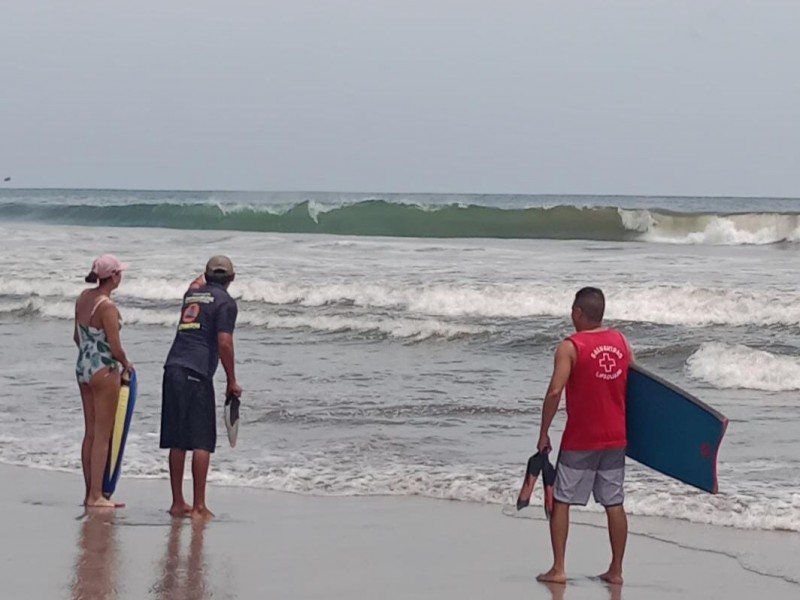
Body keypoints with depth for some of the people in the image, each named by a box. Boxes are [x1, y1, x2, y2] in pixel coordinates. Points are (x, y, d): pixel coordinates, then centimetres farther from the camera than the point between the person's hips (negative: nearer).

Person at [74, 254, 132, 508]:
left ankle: (90, 493, 18)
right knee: (102, 435, -1)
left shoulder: (83, 298, 5)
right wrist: (126, 364, 0)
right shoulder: (107, 306, -19)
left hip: (83, 367, 8)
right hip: (104, 370, -8)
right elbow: (115, 347, -18)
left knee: (90, 433, 13)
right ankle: (96, 496, 1)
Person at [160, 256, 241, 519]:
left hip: (173, 369, 6)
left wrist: (205, 276, 64)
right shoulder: (225, 302, 0)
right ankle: (199, 506, -5)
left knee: (177, 441, 10)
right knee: (202, 442, -3)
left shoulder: (192, 294, 19)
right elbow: (224, 343, -10)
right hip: (197, 373, -6)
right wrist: (232, 381, -4)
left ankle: (178, 503, 14)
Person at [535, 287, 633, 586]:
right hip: (615, 438, 5)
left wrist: (544, 433, -10)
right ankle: (616, 570, 13)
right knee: (614, 503, 9)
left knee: (561, 501, 5)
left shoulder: (570, 347, -12)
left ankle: (558, 569, 2)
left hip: (579, 440, -5)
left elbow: (555, 391, -18)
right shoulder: (621, 341, 4)